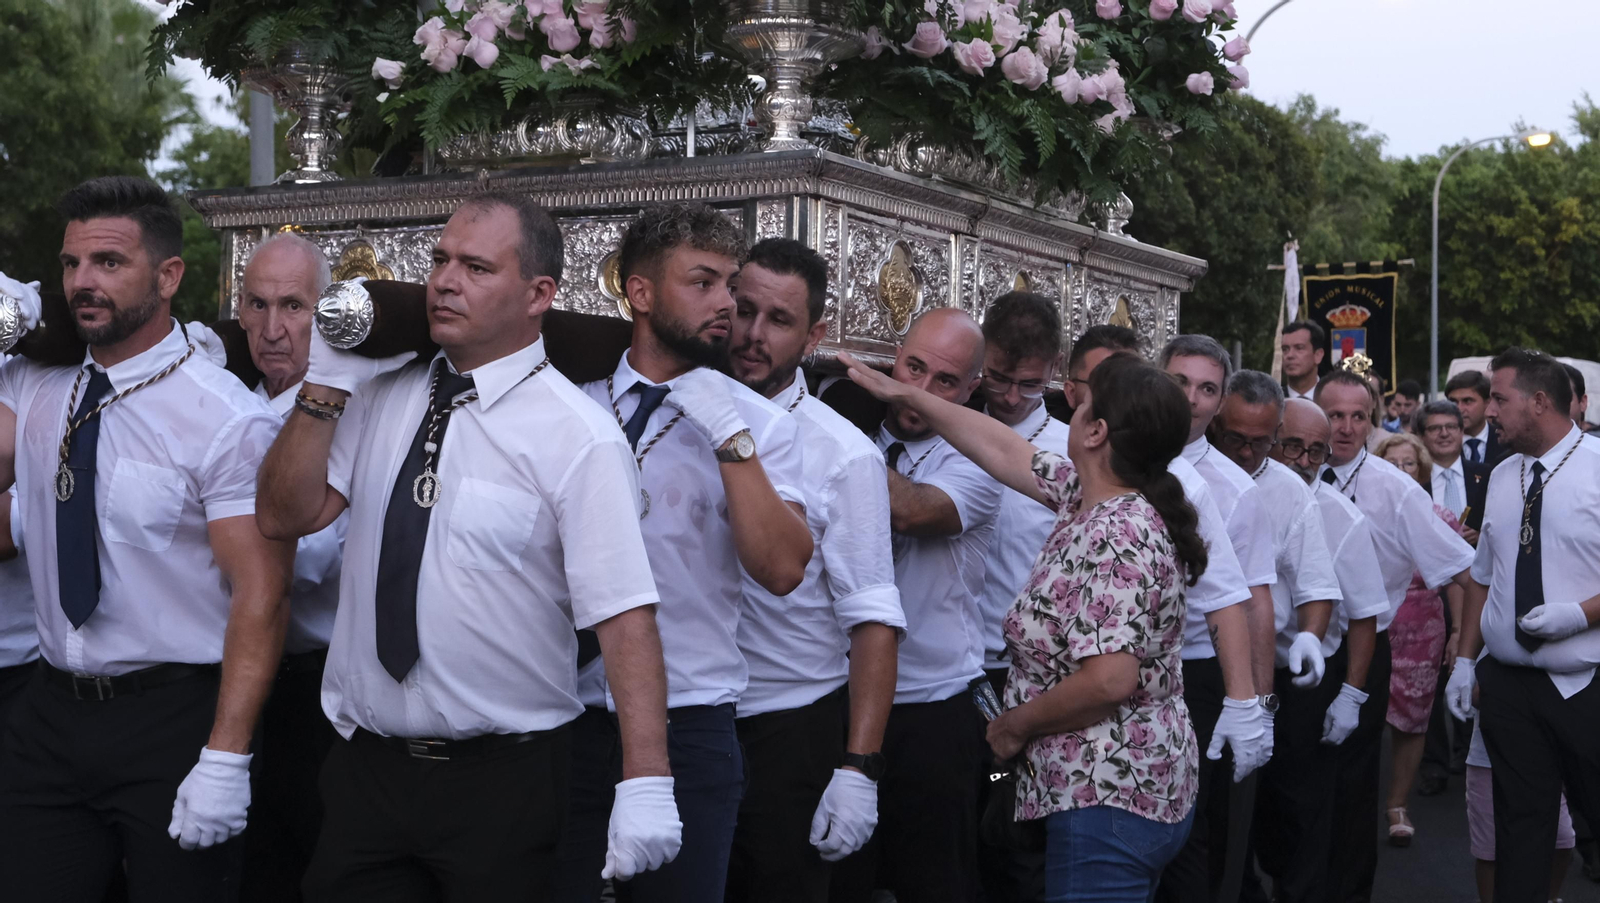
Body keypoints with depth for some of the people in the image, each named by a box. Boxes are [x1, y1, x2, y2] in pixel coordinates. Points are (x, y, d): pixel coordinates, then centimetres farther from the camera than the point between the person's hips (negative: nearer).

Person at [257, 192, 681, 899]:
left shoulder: (577, 437, -12)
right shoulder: (381, 394, 6)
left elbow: (625, 617, -18)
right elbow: (286, 516, 1)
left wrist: (645, 787, -26)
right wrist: (328, 382, -8)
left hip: (502, 781, -4)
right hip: (364, 768, 5)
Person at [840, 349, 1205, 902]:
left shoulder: (1112, 539, -22)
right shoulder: (1091, 497, 5)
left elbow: (1109, 680, -29)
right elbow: (1007, 452, 16)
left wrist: (1014, 725, -13)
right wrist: (903, 395, 22)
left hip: (1108, 803, -10)